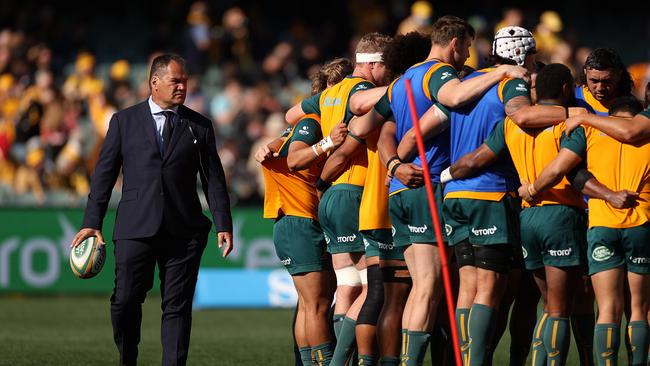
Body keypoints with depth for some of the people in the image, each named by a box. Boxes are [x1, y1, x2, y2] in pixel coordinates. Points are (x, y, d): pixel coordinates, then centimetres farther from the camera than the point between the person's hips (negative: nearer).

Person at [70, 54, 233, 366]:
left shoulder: (199, 126, 11)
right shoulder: (125, 121, 8)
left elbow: (214, 179, 11)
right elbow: (104, 173, 6)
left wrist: (223, 225, 2)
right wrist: (92, 222, 0)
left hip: (183, 231, 1)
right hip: (135, 228, -1)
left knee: (177, 306, -1)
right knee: (125, 301, -3)